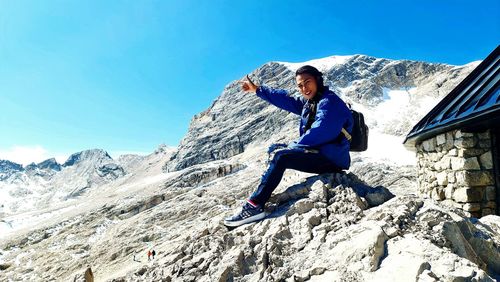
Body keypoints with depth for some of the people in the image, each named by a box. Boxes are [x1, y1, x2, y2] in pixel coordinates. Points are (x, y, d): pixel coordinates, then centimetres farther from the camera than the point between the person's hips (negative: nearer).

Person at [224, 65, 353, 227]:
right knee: (277, 150, 13)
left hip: (332, 159, -10)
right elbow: (285, 100, 21)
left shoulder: (329, 101, -14)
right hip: (320, 155, 10)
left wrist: (294, 146, -12)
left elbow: (318, 133, -24)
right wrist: (257, 90, 24)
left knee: (281, 157, -21)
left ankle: (254, 206, -22)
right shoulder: (309, 103, 14)